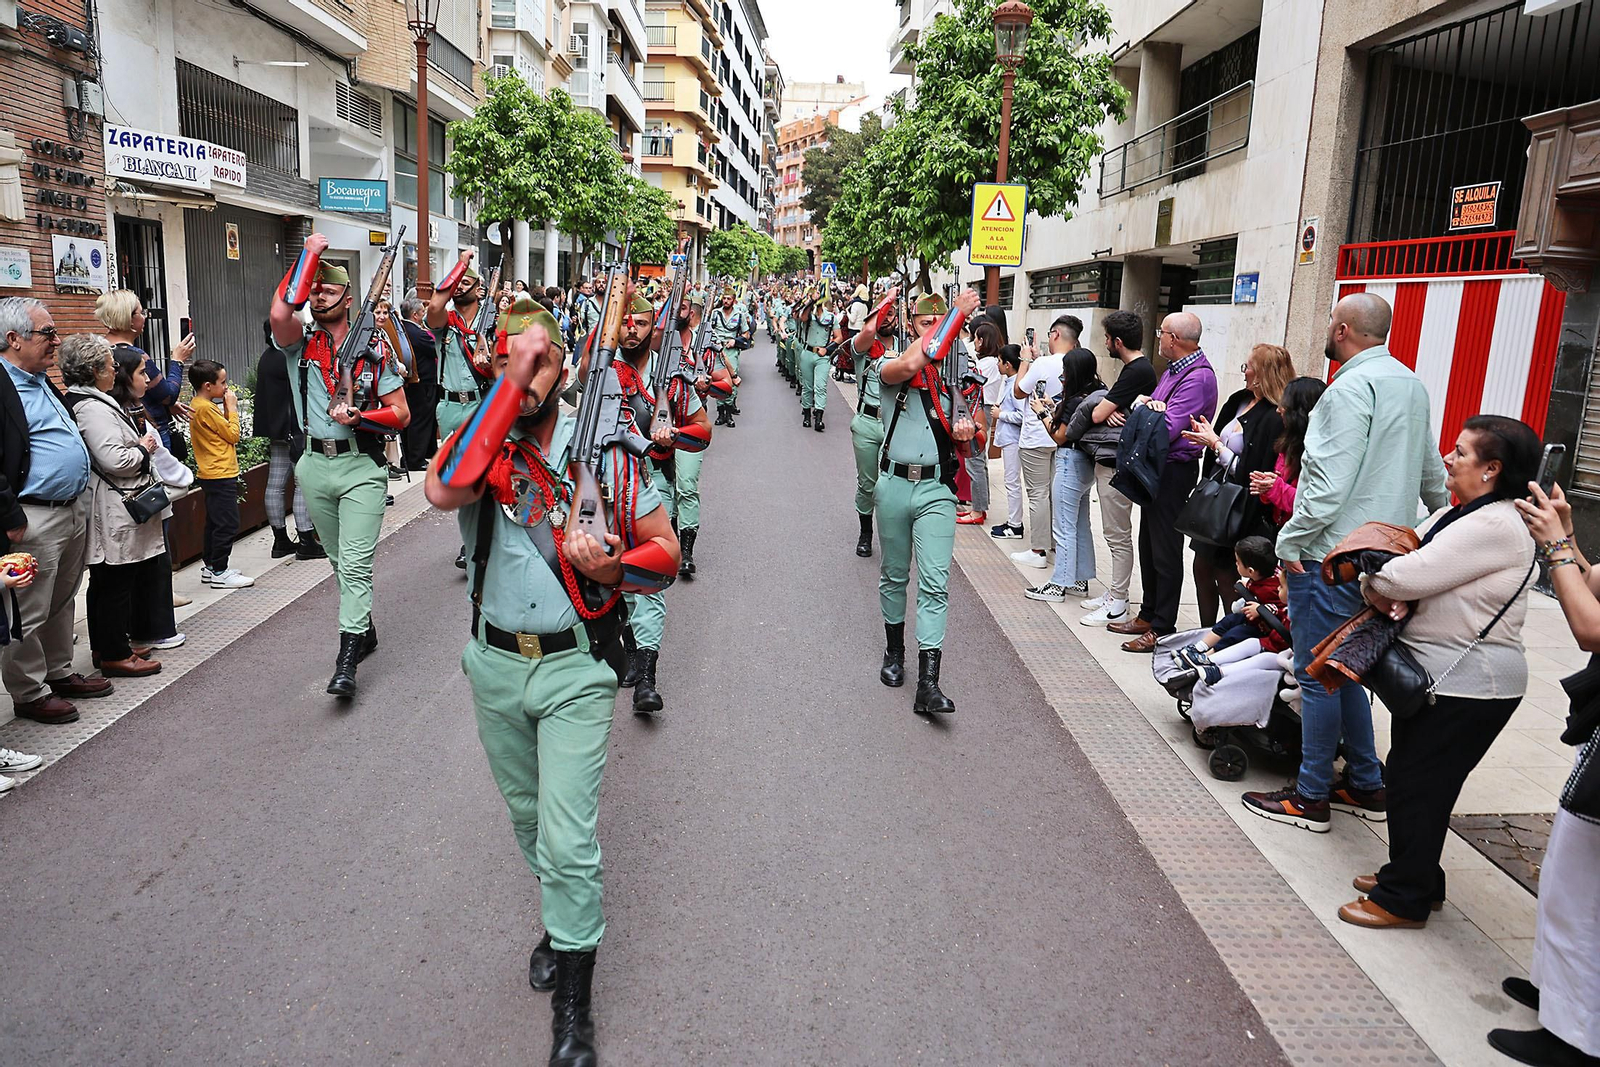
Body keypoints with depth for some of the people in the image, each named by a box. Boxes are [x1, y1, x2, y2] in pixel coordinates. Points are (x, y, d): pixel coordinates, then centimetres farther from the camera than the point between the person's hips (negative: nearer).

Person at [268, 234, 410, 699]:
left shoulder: (375, 351, 0)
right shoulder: (300, 344, 4)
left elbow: (400, 414, 1)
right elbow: (280, 313, -20)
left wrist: (358, 417, -16)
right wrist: (309, 255, -14)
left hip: (361, 467, -3)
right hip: (315, 465, 4)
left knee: (356, 562, -11)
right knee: (340, 560, 15)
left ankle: (347, 659, -12)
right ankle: (365, 630, 33)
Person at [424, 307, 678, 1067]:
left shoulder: (601, 453, -8)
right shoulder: (476, 445, -6)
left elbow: (665, 550, -3)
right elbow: (444, 492, -32)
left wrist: (611, 566, -24)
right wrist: (508, 385, -30)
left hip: (575, 670, -3)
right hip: (495, 665, 3)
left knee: (567, 841, -5)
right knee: (527, 815, 22)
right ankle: (565, 919, 50)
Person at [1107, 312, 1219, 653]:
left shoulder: (1198, 377, -19)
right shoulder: (1174, 369, 13)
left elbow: (1167, 430, -25)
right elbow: (1150, 409, 18)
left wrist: (1144, 407, -8)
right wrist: (1146, 402, -4)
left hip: (1175, 469, -10)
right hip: (1156, 468, 10)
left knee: (1165, 551, -3)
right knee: (1148, 544, 17)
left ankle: (1162, 629, 6)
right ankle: (1148, 615, 29)